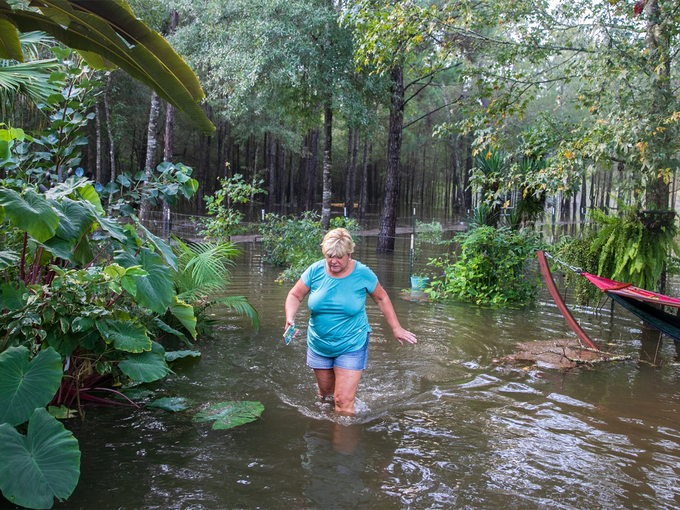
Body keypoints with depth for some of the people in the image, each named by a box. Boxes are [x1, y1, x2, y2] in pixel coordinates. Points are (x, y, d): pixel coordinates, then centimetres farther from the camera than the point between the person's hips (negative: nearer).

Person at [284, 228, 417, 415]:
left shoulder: (362, 274, -13)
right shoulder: (315, 271, -10)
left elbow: (381, 298, 3)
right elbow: (295, 295, 0)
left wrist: (396, 329, 3)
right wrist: (290, 318, -19)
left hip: (352, 346, -3)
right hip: (319, 345, 3)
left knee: (343, 401, -9)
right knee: (325, 392, 20)